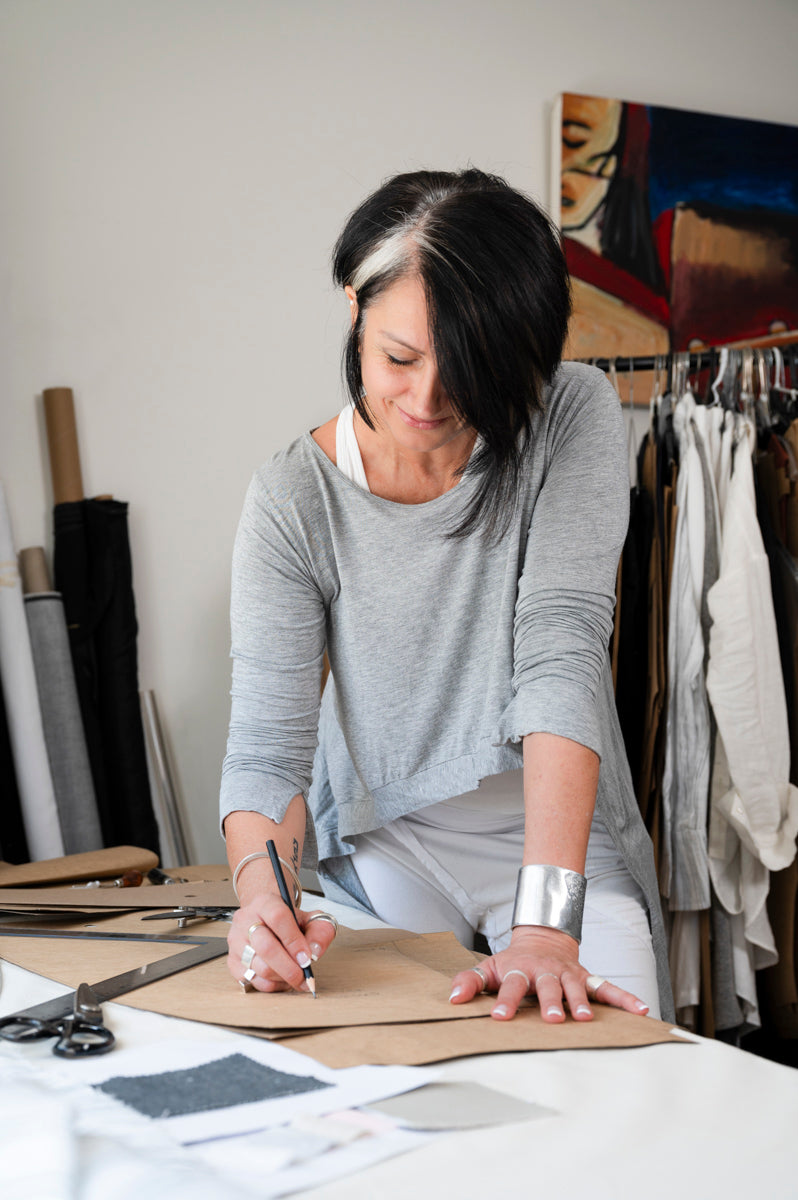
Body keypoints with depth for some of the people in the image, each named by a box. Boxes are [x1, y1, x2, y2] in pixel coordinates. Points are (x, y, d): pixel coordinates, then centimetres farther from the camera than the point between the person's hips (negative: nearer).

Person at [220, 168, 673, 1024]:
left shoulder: (572, 416, -13)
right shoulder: (293, 499, -12)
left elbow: (563, 648, -24)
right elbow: (268, 743, -16)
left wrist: (546, 919, -34)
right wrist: (260, 890, -39)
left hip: (562, 836, 0)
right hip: (384, 846, 1)